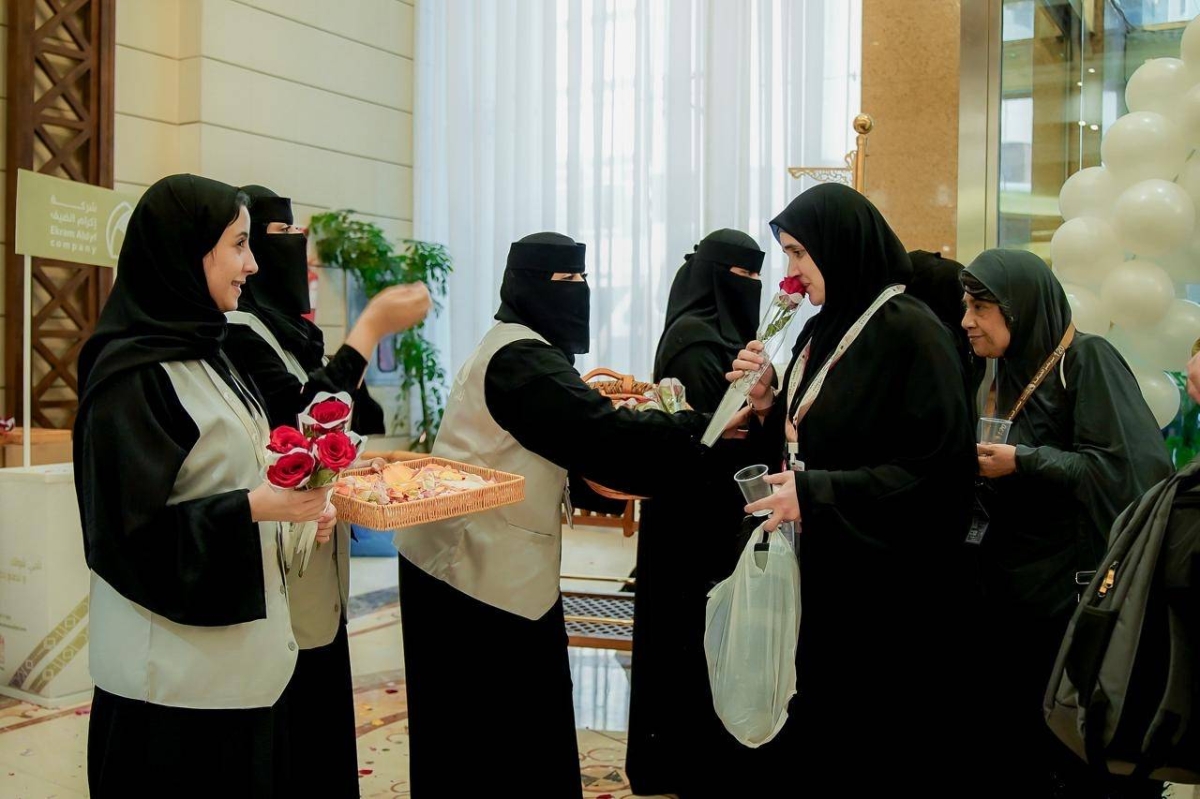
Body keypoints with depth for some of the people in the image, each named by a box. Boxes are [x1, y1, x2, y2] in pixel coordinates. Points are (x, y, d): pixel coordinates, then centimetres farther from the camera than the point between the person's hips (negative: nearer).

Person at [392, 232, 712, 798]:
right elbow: (600, 431, -25)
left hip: (489, 560, 10)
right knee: (489, 728, 2)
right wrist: (706, 426, -19)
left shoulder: (521, 349, 13)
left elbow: (570, 438, 14)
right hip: (474, 567, -10)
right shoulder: (520, 358, -19)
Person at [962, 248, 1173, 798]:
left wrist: (1023, 462, -20)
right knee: (1021, 749, 9)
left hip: (1078, 593, -7)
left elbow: (1131, 468, -20)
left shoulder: (1088, 359, -10)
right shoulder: (1013, 372, 12)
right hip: (1016, 591, 7)